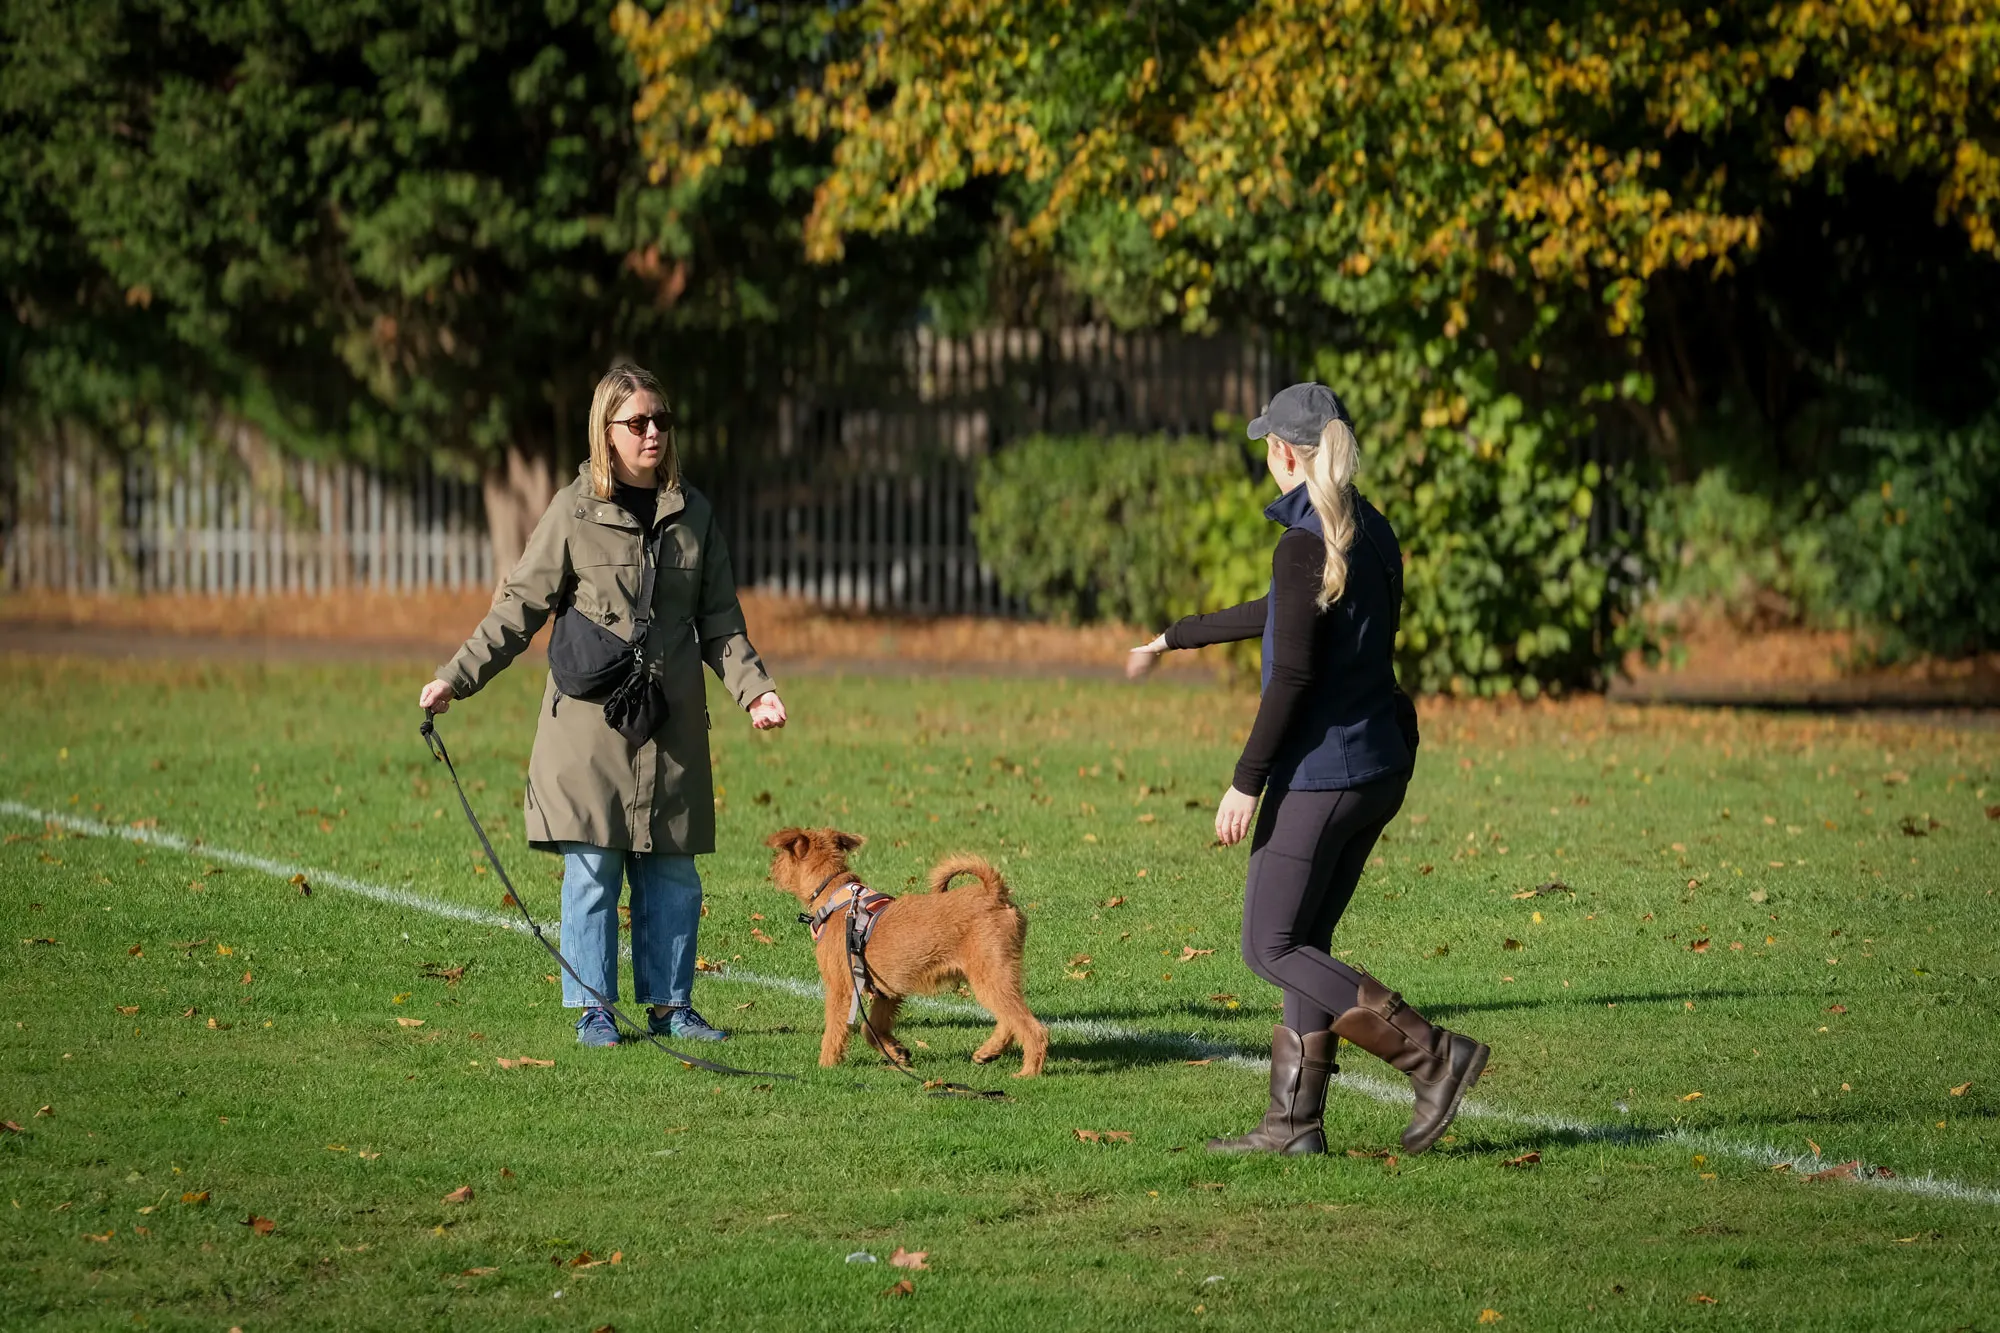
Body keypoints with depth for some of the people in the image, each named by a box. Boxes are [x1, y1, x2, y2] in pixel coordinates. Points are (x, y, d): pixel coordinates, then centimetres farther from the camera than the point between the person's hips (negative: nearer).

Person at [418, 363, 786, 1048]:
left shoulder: (693, 513, 9)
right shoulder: (574, 512, -2)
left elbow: (720, 619, 13)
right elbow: (519, 608, 0)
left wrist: (754, 688, 0)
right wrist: (454, 679, -7)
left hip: (671, 725, 3)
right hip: (588, 722, -3)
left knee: (672, 872, 5)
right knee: (592, 869, -2)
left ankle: (669, 1004, 15)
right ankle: (593, 1010, 5)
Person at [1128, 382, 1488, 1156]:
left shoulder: (1305, 545, -16)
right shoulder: (1372, 535, 12)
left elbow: (1292, 674, -20)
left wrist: (1246, 782, -14)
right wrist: (1175, 638, 37)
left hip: (1319, 772, -9)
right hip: (1379, 768, 9)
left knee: (1271, 948, 0)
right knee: (1304, 943, 15)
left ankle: (1433, 1055, -10)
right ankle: (1295, 1121, 14)